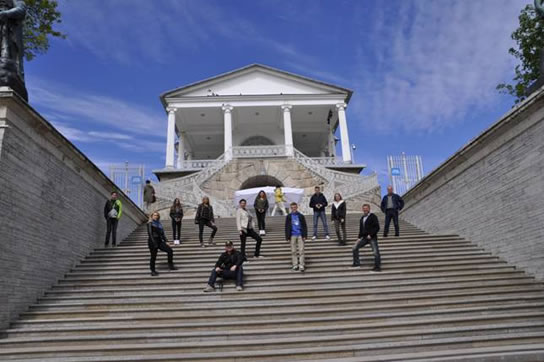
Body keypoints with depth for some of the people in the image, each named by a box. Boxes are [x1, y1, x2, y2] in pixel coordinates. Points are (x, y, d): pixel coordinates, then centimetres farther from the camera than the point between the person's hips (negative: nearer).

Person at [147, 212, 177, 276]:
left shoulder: (159, 224, 13)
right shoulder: (150, 223, -5)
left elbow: (162, 233, 16)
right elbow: (150, 234, -11)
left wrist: (166, 241, 5)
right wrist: (154, 244, -17)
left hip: (159, 241, 6)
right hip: (152, 242, -6)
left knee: (170, 250, -4)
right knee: (153, 257, -1)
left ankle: (170, 266, 7)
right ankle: (153, 271, 14)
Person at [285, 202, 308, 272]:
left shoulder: (301, 216, 5)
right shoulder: (288, 217, 5)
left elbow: (304, 226, 6)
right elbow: (287, 227, 5)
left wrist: (304, 235, -2)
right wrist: (287, 237, 0)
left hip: (300, 235, 0)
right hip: (292, 236, 1)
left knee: (301, 250, -5)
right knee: (293, 251, 4)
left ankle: (301, 265, -3)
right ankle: (295, 265, 12)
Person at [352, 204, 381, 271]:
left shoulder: (373, 217, -8)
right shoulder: (362, 218, 14)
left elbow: (377, 227, -13)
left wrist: (371, 235, -19)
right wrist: (359, 238, 12)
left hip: (372, 238, -7)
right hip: (364, 237, 7)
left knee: (375, 252, -8)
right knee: (355, 247, 4)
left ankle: (377, 267, 5)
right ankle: (356, 263, 14)